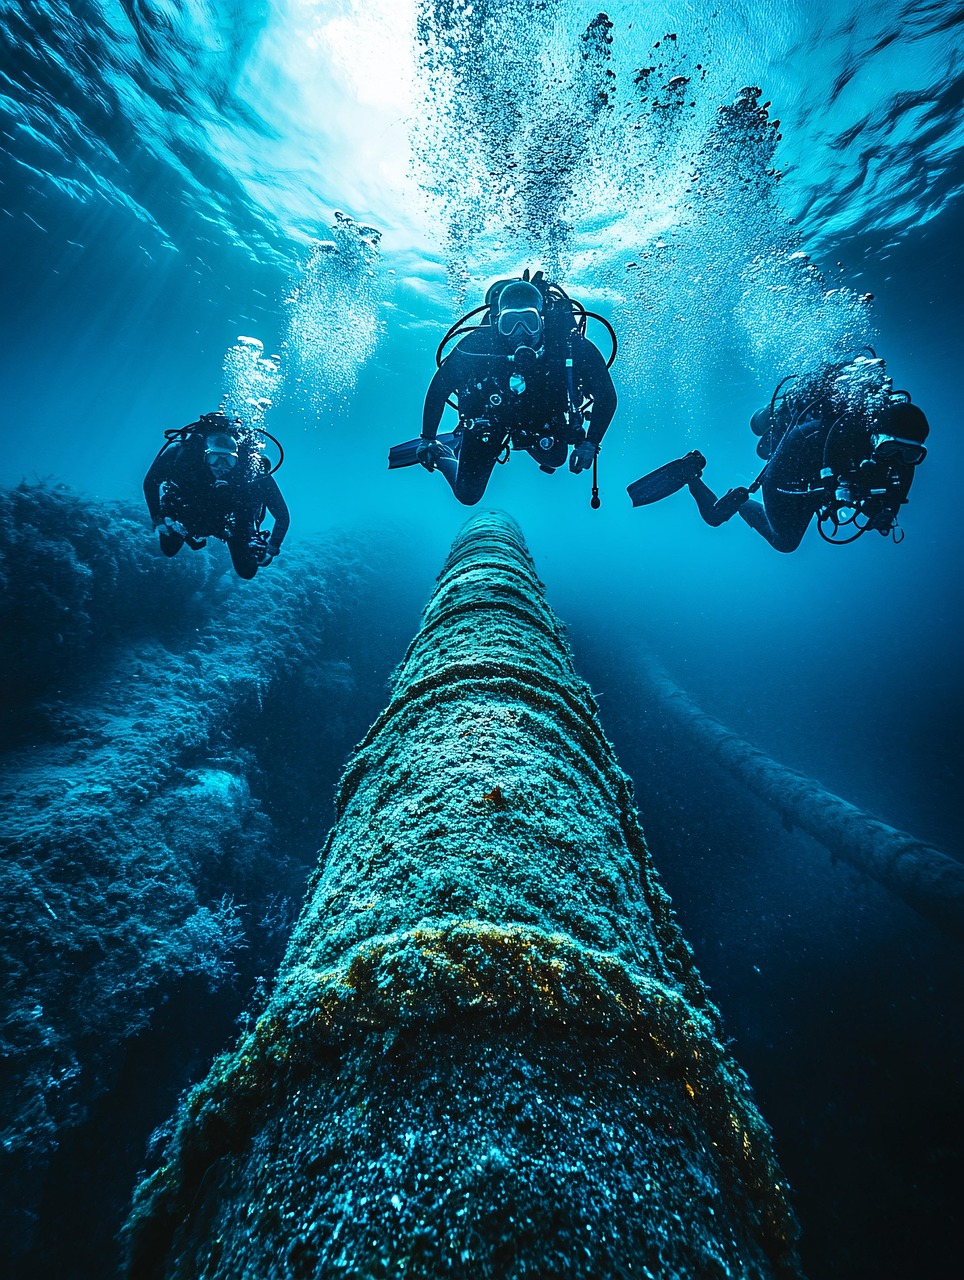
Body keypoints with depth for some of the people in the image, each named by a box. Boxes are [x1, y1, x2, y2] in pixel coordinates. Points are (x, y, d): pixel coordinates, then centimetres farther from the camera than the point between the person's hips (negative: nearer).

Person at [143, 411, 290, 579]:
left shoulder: (254, 469, -37)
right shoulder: (181, 452, -33)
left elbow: (283, 516, -26)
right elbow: (150, 482, -14)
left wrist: (272, 549, -27)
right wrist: (158, 519, -20)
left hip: (234, 520, -1)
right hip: (191, 513, 1)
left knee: (247, 571, 1)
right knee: (169, 549, 11)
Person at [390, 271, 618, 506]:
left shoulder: (570, 345, -33)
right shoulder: (478, 343, -35)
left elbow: (606, 396, -20)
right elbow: (438, 389, -20)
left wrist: (590, 443, -26)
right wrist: (427, 439, -16)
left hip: (544, 418, 2)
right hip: (490, 416, -2)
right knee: (467, 495, 2)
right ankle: (437, 453, 31)